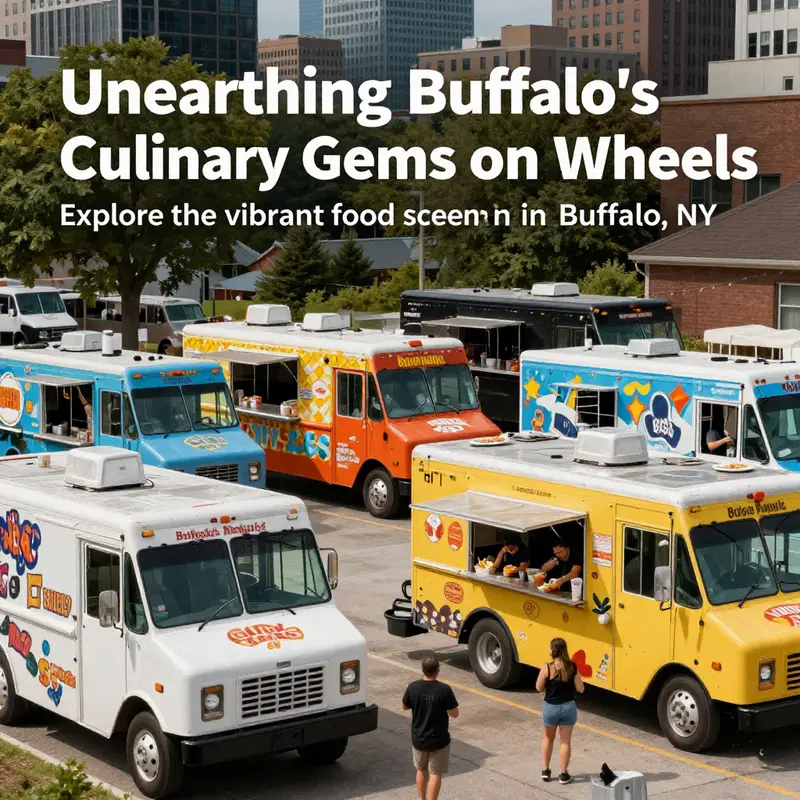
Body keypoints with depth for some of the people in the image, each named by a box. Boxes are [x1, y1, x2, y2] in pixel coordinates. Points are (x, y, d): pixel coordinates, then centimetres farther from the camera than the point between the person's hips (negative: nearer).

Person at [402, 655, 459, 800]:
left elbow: (405, 707, 6)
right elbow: (455, 714, -12)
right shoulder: (444, 690, -20)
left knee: (421, 769, 23)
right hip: (438, 740, -4)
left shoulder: (413, 688, -11)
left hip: (418, 738, 4)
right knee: (435, 773, 7)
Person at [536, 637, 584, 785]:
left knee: (548, 738, 22)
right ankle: (564, 775, 15)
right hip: (568, 707, 1)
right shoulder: (572, 667, -10)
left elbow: (539, 688, -7)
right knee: (565, 741, 11)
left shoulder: (546, 668, -16)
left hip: (550, 707, -1)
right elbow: (580, 689, -6)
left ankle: (545, 771, 27)